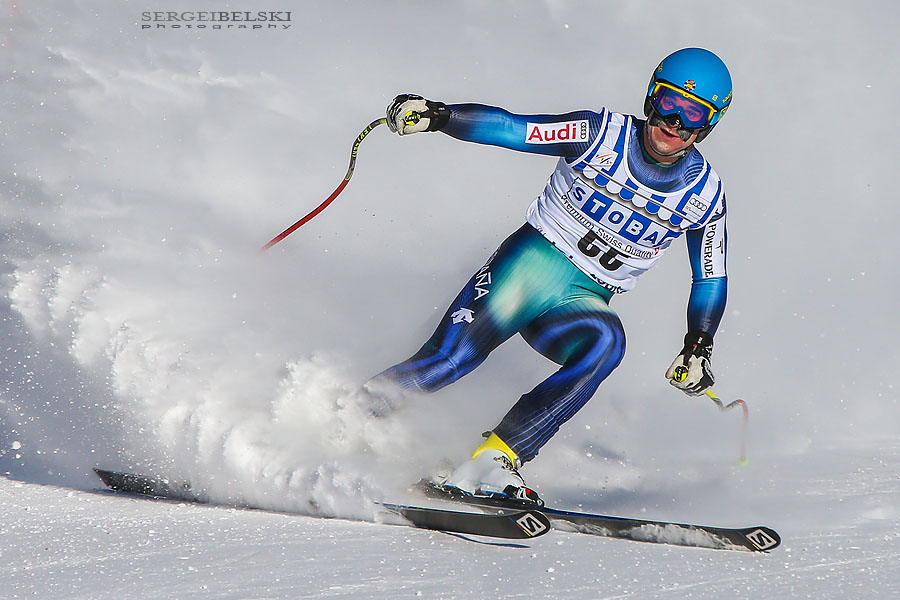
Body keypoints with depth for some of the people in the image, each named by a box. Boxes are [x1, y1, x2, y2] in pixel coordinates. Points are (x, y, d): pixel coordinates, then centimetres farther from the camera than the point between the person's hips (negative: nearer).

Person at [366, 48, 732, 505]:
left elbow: (711, 278, 13)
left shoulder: (705, 195, 3)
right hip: (531, 259, -2)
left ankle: (493, 460, -36)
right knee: (447, 360, -22)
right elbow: (508, 128, -12)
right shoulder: (601, 134, -6)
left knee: (605, 342, -34)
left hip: (584, 302, 2)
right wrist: (437, 115, -29)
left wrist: (698, 347, -1)